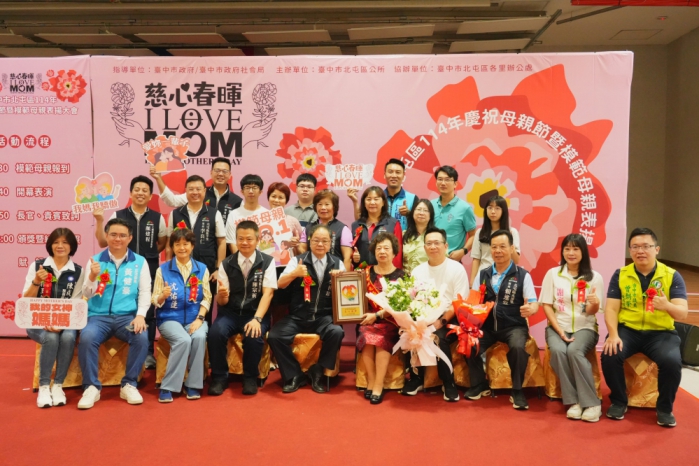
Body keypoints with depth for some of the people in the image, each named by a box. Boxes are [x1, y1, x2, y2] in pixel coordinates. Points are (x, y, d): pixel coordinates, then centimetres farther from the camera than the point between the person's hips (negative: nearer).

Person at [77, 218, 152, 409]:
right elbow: (87, 295, 3)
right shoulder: (95, 260, 7)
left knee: (142, 337, -29)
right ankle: (91, 386, -13)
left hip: (127, 316, 0)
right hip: (98, 315, 0)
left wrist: (140, 315, -14)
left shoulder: (140, 262, 7)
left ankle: (129, 384, -10)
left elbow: (145, 292, 3)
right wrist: (92, 277, -18)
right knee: (87, 337, -30)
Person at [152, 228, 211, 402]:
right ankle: (168, 387, -16)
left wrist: (199, 318, -11)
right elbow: (155, 301, 0)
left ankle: (193, 385, -16)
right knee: (183, 340, -31)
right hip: (170, 318, -2)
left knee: (199, 337, -31)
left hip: (195, 318, 2)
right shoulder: (163, 269, 2)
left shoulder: (202, 268, 6)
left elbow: (207, 298, 4)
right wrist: (163, 296, -23)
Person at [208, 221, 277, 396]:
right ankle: (219, 377, -6)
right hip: (230, 313, 2)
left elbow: (268, 293, -11)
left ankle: (250, 378, -6)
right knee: (215, 333, -28)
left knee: (253, 336, -32)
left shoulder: (267, 262, -3)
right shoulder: (226, 264, 2)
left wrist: (256, 319, -25)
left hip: (256, 313, -2)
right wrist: (221, 294, -25)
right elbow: (222, 302, 1)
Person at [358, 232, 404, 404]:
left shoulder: (400, 276, 4)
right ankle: (371, 382, -19)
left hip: (390, 321, -2)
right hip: (369, 319, 2)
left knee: (382, 338, -32)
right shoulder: (367, 272, 11)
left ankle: (378, 385, -25)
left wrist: (377, 315, -16)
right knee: (367, 336, -30)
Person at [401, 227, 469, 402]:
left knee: (439, 338, -34)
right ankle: (416, 378, -5)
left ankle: (448, 383, -12)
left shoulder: (457, 269, -2)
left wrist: (441, 321, -21)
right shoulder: (417, 271, 11)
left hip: (449, 319, -3)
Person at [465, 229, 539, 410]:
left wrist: (531, 309, -32)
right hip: (487, 325, 3)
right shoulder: (482, 275, 10)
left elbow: (534, 304, -7)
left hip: (514, 326, -3)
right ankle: (479, 385, 4)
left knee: (518, 347, -33)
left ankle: (517, 391, -9)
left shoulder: (522, 275, -1)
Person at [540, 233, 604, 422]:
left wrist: (594, 304, -27)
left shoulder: (594, 277, 0)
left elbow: (591, 312, -3)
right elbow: (547, 306, 1)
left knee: (574, 351, -32)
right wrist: (559, 330, -10)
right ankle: (573, 401, -21)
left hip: (585, 328, -1)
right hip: (557, 327, 1)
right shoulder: (552, 274, 2)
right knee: (558, 351, -31)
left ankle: (591, 403, -22)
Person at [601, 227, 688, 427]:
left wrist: (667, 306, -35)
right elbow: (611, 308, -2)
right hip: (627, 329, 1)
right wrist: (613, 334, -20)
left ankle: (665, 408, 0)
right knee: (610, 355, -27)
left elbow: (682, 313, -10)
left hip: (661, 333, -1)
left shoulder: (672, 276, -2)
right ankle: (619, 402, 0)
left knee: (672, 361, -30)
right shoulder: (620, 275, 2)